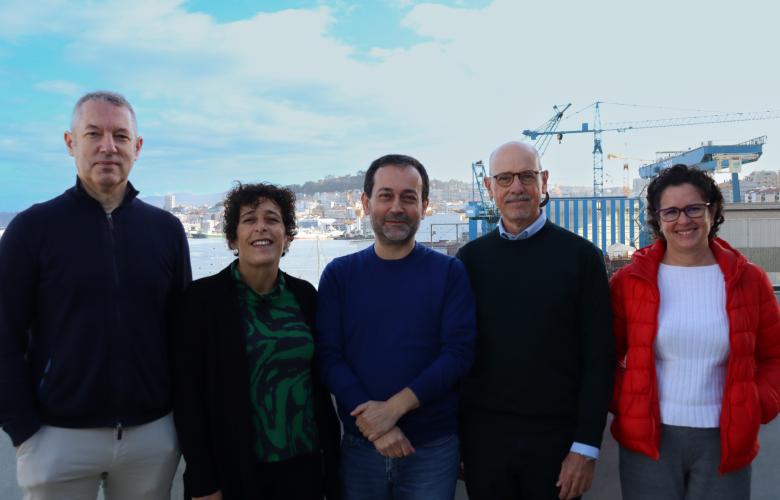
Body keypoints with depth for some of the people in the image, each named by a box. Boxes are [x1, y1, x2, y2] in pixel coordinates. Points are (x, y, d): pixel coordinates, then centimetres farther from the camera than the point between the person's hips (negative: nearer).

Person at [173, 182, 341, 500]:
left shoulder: (304, 294, 1)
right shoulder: (203, 298, -10)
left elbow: (318, 378, 8)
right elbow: (187, 394, -9)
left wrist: (331, 453, 8)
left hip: (304, 463, 4)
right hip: (236, 469, -3)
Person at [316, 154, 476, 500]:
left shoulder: (449, 272, -2)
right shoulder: (339, 274, 1)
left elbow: (459, 352, -10)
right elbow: (328, 356, -5)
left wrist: (394, 407, -20)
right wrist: (372, 423, -18)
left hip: (434, 446, -1)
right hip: (359, 445, 1)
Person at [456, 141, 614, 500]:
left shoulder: (581, 255, -4)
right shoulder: (470, 258, 3)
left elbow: (598, 358, -6)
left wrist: (586, 445, -9)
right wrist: (452, 430, 5)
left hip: (557, 433, -2)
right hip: (482, 431, 2)